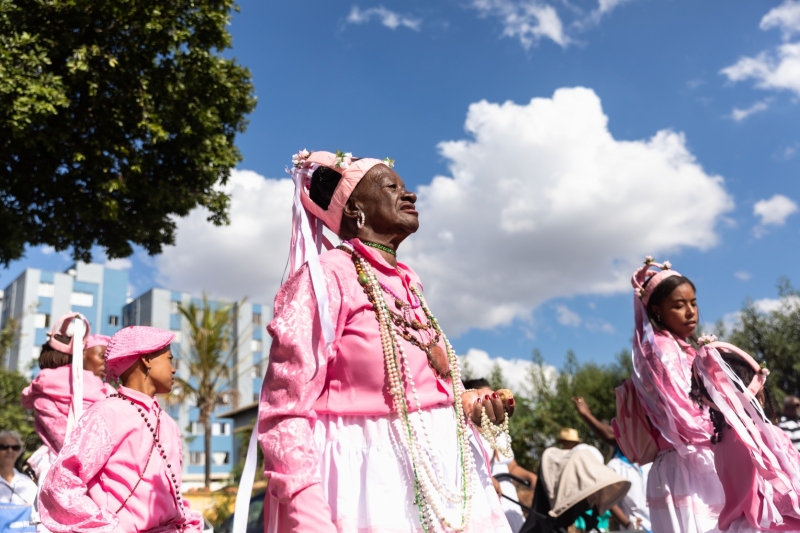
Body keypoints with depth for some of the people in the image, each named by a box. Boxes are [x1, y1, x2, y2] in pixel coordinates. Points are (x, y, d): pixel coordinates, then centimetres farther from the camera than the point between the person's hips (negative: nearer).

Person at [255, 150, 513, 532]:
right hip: (370, 482, -7)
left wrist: (471, 406, 5)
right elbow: (286, 411, -16)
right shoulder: (325, 276, -11)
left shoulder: (408, 282, 11)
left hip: (437, 476, 8)